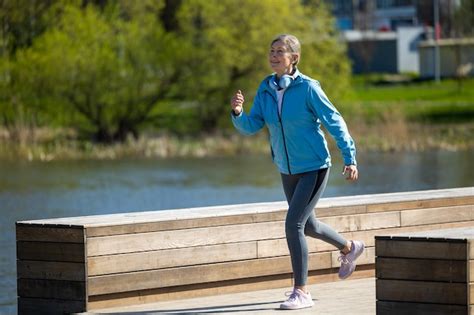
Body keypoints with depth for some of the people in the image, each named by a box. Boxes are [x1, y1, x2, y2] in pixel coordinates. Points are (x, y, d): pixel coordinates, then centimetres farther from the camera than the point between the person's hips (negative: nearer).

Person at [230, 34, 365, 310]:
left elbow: (334, 121, -14)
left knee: (293, 224, -17)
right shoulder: (266, 88, -3)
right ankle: (349, 249, 52)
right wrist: (238, 112, -25)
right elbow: (252, 126, -4)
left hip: (315, 167, -7)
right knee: (307, 225, 22)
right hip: (288, 169, 7)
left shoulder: (308, 88, -19)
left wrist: (350, 158, -15)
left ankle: (301, 292, -8)